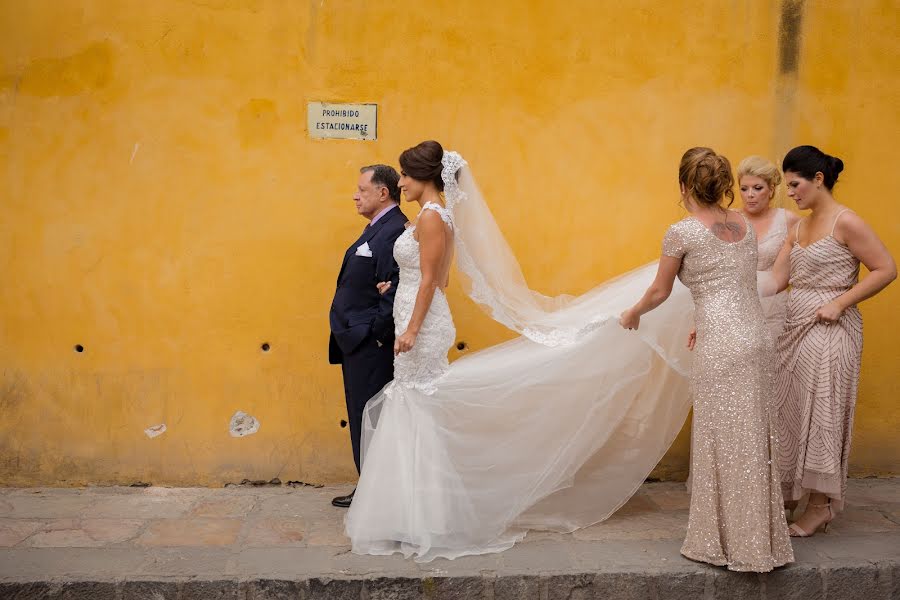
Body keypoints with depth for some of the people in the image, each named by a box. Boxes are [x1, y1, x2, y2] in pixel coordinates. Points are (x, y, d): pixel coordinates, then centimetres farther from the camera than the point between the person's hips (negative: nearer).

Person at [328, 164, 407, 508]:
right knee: (362, 418, 16)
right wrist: (349, 332, 11)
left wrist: (376, 333, -18)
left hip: (370, 343, -11)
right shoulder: (377, 229, 16)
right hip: (358, 341, 11)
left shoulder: (395, 231, -18)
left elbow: (396, 290, -24)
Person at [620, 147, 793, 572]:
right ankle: (758, 540, 25)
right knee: (752, 441, 14)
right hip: (757, 338, 7)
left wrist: (633, 314, 24)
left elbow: (659, 291, 5)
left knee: (723, 444, 3)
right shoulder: (744, 225, 13)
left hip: (722, 348, -7)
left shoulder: (682, 232, -6)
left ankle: (729, 543, 13)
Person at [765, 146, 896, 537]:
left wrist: (839, 303, -16)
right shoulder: (798, 229, 11)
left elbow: (886, 269, -11)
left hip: (830, 332, -7)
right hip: (796, 329, 7)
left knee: (821, 413, 0)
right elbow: (776, 281, 8)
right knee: (790, 409, 11)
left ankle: (820, 506, 13)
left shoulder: (845, 222, -11)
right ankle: (789, 492, 25)